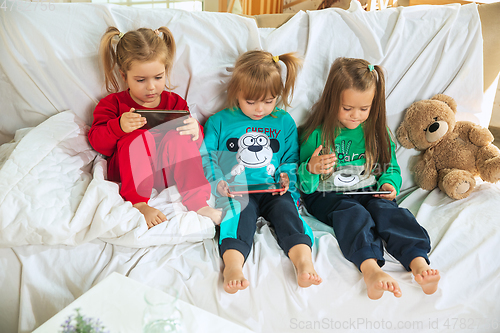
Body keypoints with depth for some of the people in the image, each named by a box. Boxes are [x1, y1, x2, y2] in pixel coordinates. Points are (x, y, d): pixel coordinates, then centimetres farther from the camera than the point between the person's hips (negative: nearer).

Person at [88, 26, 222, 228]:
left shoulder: (174, 102, 13)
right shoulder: (113, 104, 9)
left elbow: (198, 143, 8)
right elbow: (98, 142, -3)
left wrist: (195, 131, -17)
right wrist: (118, 126, -24)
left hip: (170, 171, 2)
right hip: (127, 172, -1)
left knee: (177, 137, -25)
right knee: (137, 137, -28)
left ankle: (196, 200, -30)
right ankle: (139, 203, -35)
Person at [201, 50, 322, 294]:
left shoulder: (284, 122, 16)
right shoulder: (220, 121, 11)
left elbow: (291, 159, 21)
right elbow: (206, 156, 9)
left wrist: (286, 177, -1)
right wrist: (217, 182, -8)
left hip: (274, 191, 2)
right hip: (236, 191, -2)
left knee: (285, 209, -26)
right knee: (240, 212, -31)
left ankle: (303, 259, -41)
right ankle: (232, 264, -47)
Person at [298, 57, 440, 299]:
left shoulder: (377, 132, 8)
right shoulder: (317, 134, -3)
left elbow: (390, 167, 18)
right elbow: (304, 185, -3)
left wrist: (389, 184, -5)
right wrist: (311, 170, -26)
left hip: (369, 193, 3)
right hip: (327, 196, -3)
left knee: (385, 209, -28)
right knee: (352, 213, -33)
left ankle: (418, 263, -43)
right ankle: (370, 268, -53)